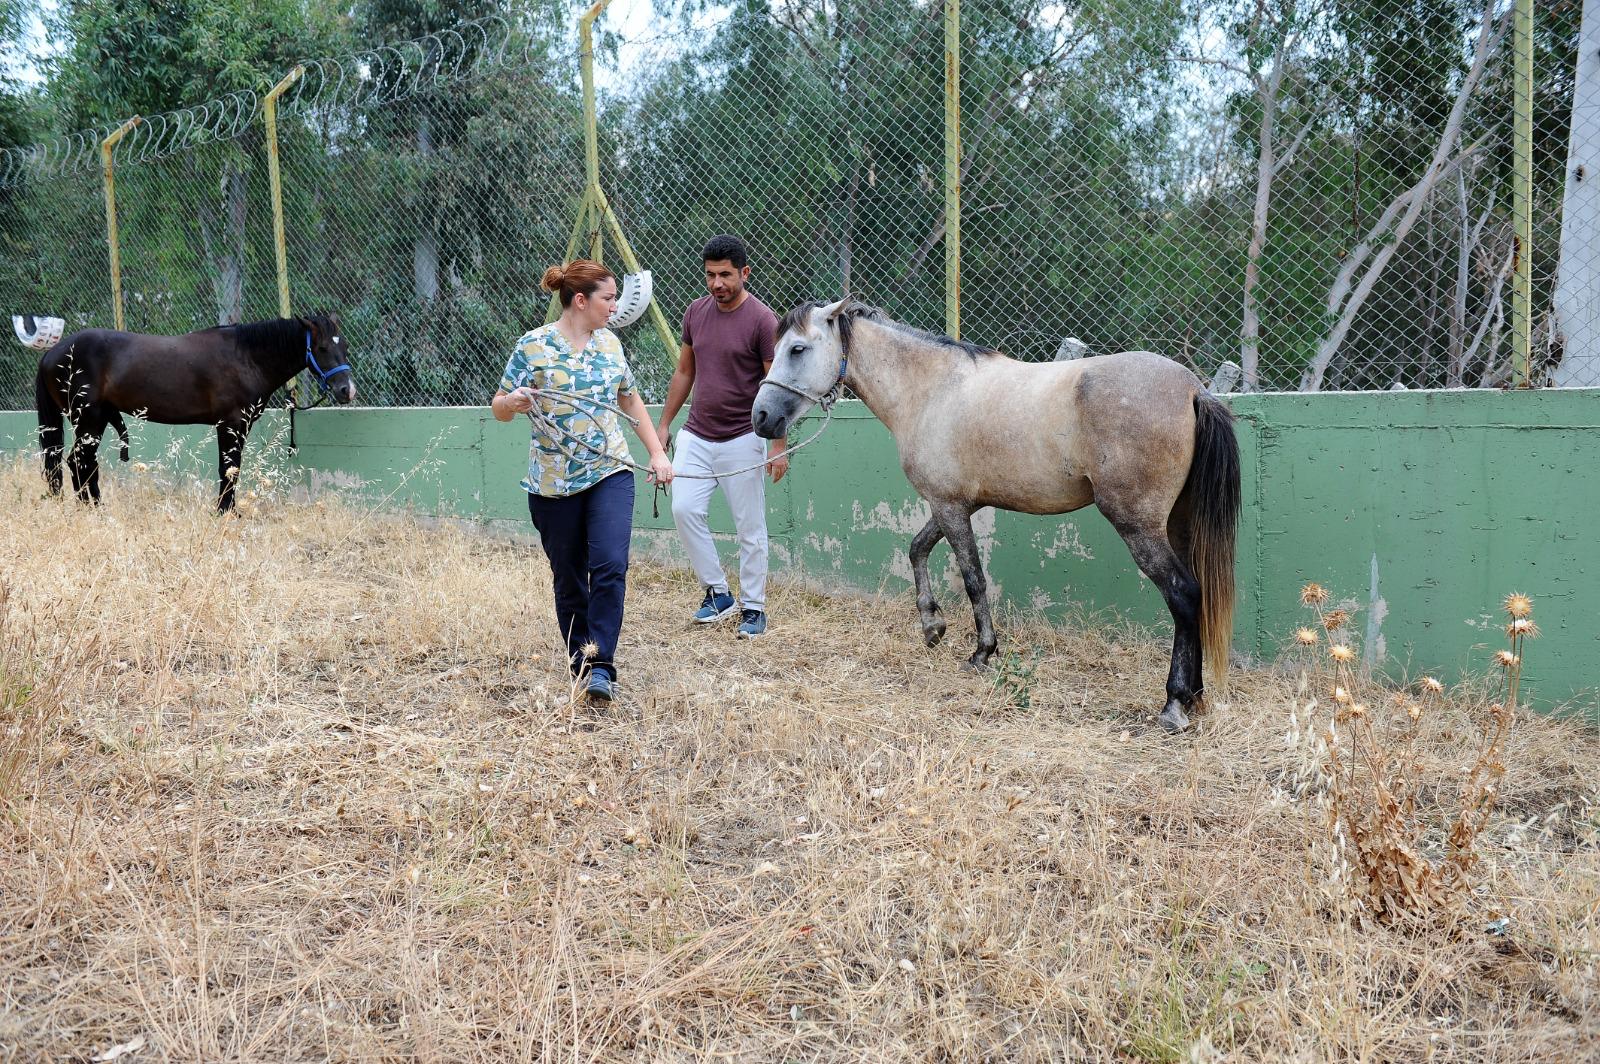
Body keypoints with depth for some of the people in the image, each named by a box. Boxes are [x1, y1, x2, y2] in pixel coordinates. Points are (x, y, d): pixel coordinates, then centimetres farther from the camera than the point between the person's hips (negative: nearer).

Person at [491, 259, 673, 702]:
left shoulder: (610, 343, 7)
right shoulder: (533, 346, -6)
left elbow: (630, 400, 19)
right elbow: (499, 409, -1)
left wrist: (657, 452, 13)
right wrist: (514, 401, -24)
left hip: (610, 473, 2)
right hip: (554, 483, -2)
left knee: (610, 565, -15)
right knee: (568, 578, 7)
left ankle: (601, 665, -10)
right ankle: (580, 662, 23)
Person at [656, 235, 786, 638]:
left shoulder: (762, 321, -11)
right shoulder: (696, 312, 7)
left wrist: (779, 446, -17)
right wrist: (664, 424, 16)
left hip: (741, 441, -5)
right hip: (695, 436, 5)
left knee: (750, 527, 1)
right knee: (685, 510, -5)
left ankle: (753, 608, 12)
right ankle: (717, 592, 9)